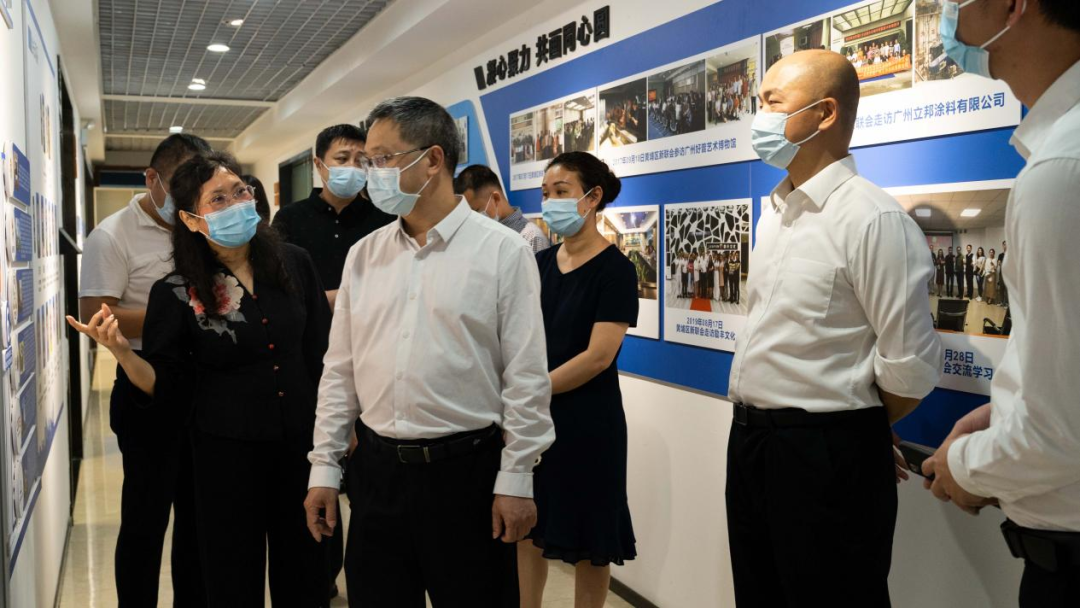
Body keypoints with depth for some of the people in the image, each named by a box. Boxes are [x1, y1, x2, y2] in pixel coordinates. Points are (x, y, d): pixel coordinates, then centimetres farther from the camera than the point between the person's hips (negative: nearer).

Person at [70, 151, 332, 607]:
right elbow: (169, 391, -6)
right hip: (226, 452, -2)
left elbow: (322, 352, 7)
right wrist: (121, 351, -22)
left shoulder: (293, 263, -1)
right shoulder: (176, 294, -7)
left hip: (301, 443, 2)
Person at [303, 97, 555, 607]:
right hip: (376, 469, 4)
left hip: (465, 470, -4)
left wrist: (516, 481, -9)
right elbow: (339, 370, 9)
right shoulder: (364, 255, 7)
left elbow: (526, 377, -8)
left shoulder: (503, 252, -8)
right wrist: (324, 467, 7)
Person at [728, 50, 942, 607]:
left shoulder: (873, 219, -17)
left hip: (826, 456, -8)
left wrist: (855, 431, -1)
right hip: (749, 439, 8)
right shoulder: (773, 212, 10)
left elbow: (911, 367, -17)